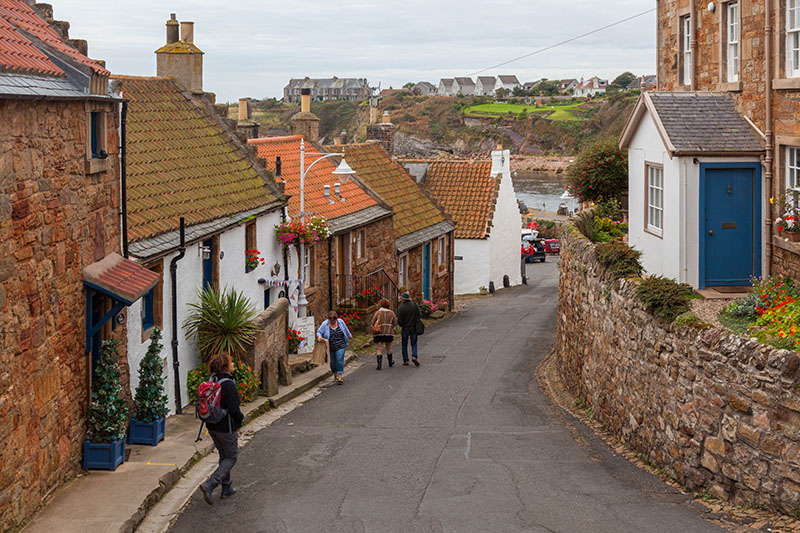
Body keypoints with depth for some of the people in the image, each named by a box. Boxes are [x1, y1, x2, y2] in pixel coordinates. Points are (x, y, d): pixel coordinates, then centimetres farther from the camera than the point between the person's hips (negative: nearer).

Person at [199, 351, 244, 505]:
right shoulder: (229, 385, -24)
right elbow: (234, 409, -25)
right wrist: (241, 418, -5)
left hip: (212, 427, 8)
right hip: (227, 428, -8)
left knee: (224, 456, 22)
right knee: (231, 457, 6)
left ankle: (226, 488, 29)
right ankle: (209, 485, -7)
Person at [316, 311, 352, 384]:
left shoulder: (340, 322, 0)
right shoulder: (325, 324, -7)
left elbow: (346, 330, 16)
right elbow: (319, 332, -3)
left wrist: (349, 335, 32)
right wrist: (319, 336, -25)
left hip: (340, 346, 0)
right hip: (330, 347, 0)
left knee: (339, 360, -12)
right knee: (332, 362, 10)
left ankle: (339, 377, -12)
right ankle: (335, 374, 32)